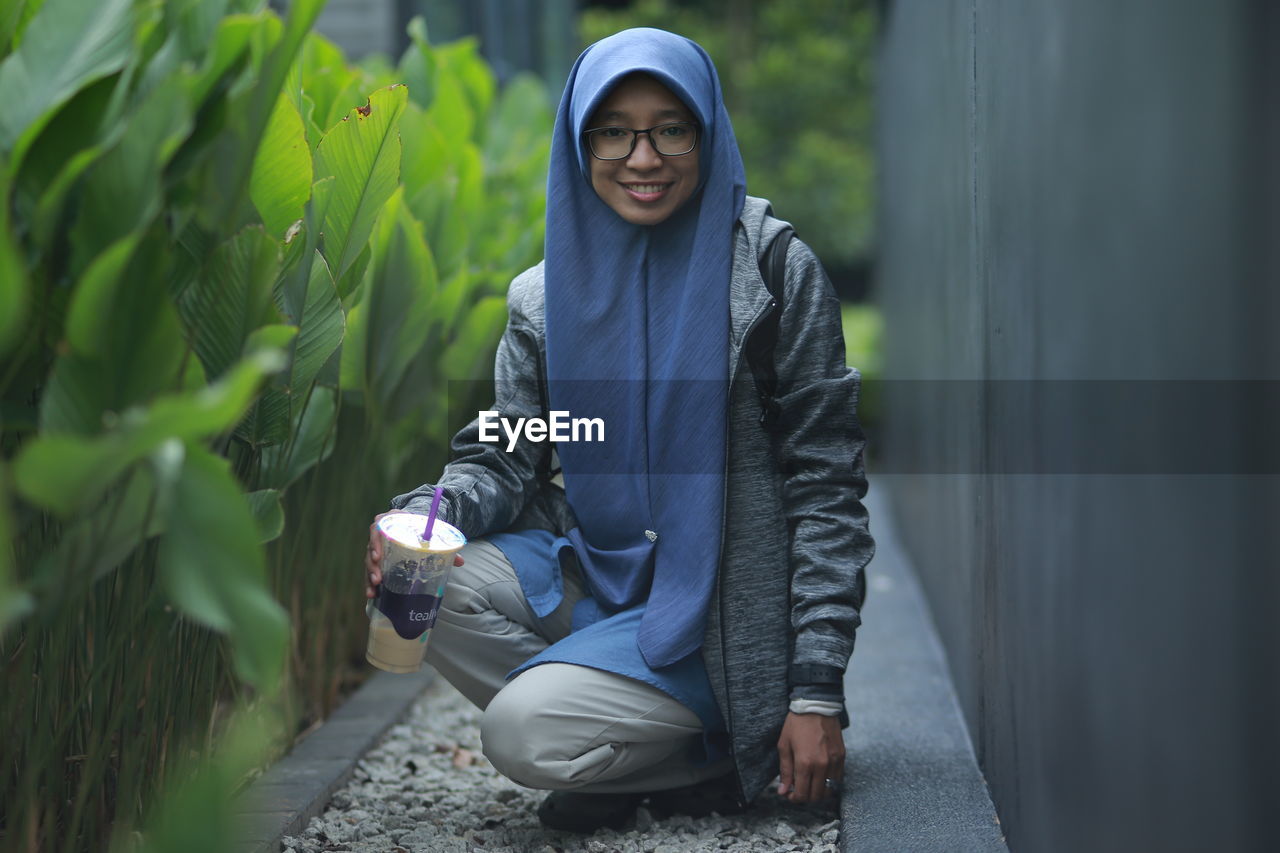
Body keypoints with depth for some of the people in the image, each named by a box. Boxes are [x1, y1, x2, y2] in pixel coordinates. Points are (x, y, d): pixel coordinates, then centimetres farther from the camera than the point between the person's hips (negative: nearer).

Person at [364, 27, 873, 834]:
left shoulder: (775, 273, -9)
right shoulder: (545, 297, 4)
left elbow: (826, 489, -9)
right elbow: (503, 459, 5)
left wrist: (817, 692, -14)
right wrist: (432, 511, -21)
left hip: (715, 611, -5)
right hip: (590, 571, 6)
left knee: (524, 731, -26)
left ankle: (715, 760, 2)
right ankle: (621, 751, -5)